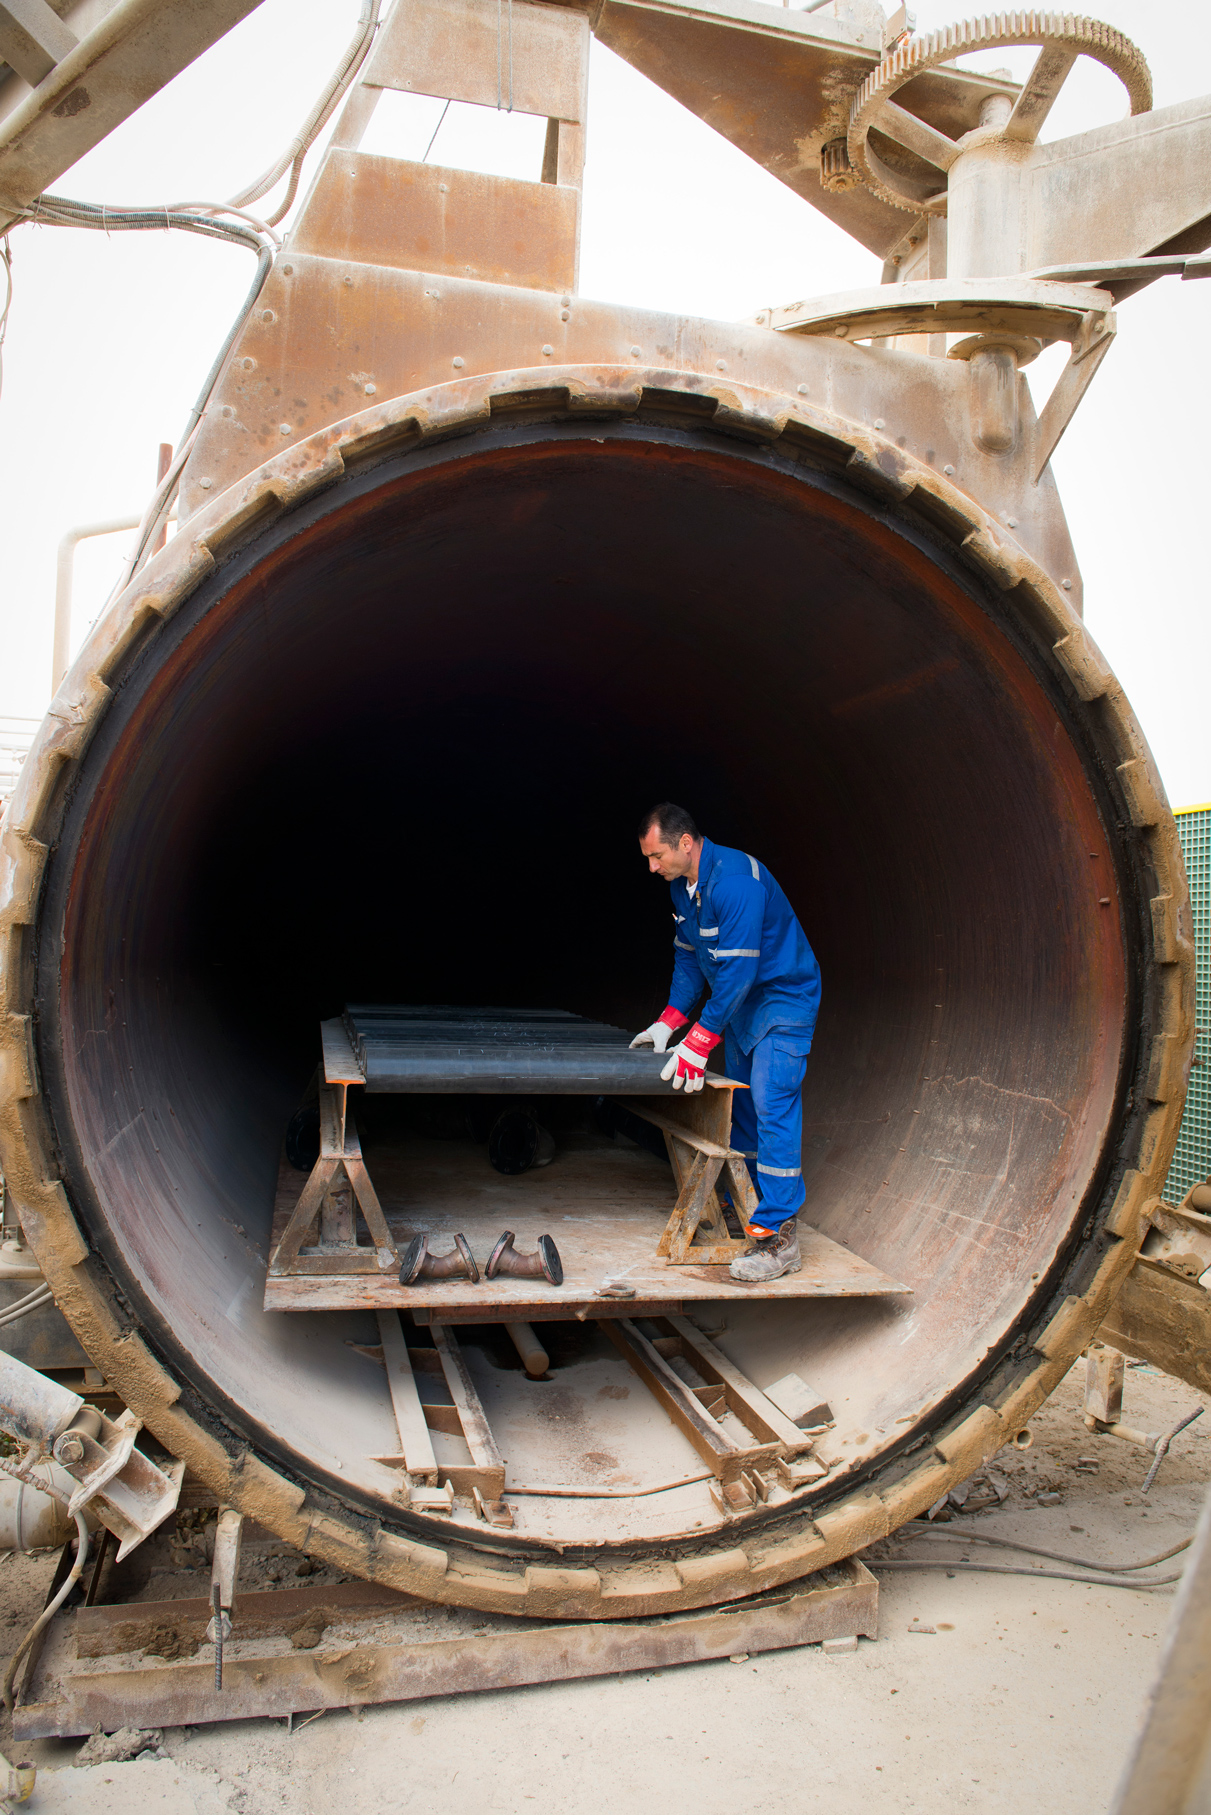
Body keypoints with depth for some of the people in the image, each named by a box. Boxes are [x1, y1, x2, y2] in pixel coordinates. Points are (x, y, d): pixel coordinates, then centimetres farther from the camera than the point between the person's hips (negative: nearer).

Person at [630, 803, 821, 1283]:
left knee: (772, 1105, -16)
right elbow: (689, 957, 12)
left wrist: (698, 1043, -28)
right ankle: (742, 1208, 25)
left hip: (783, 997, -9)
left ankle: (778, 1234, -14)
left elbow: (736, 971, -31)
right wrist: (668, 1022, 3)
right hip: (740, 1003, 9)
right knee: (740, 1107, 13)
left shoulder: (735, 880, -28)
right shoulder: (682, 885, 2)